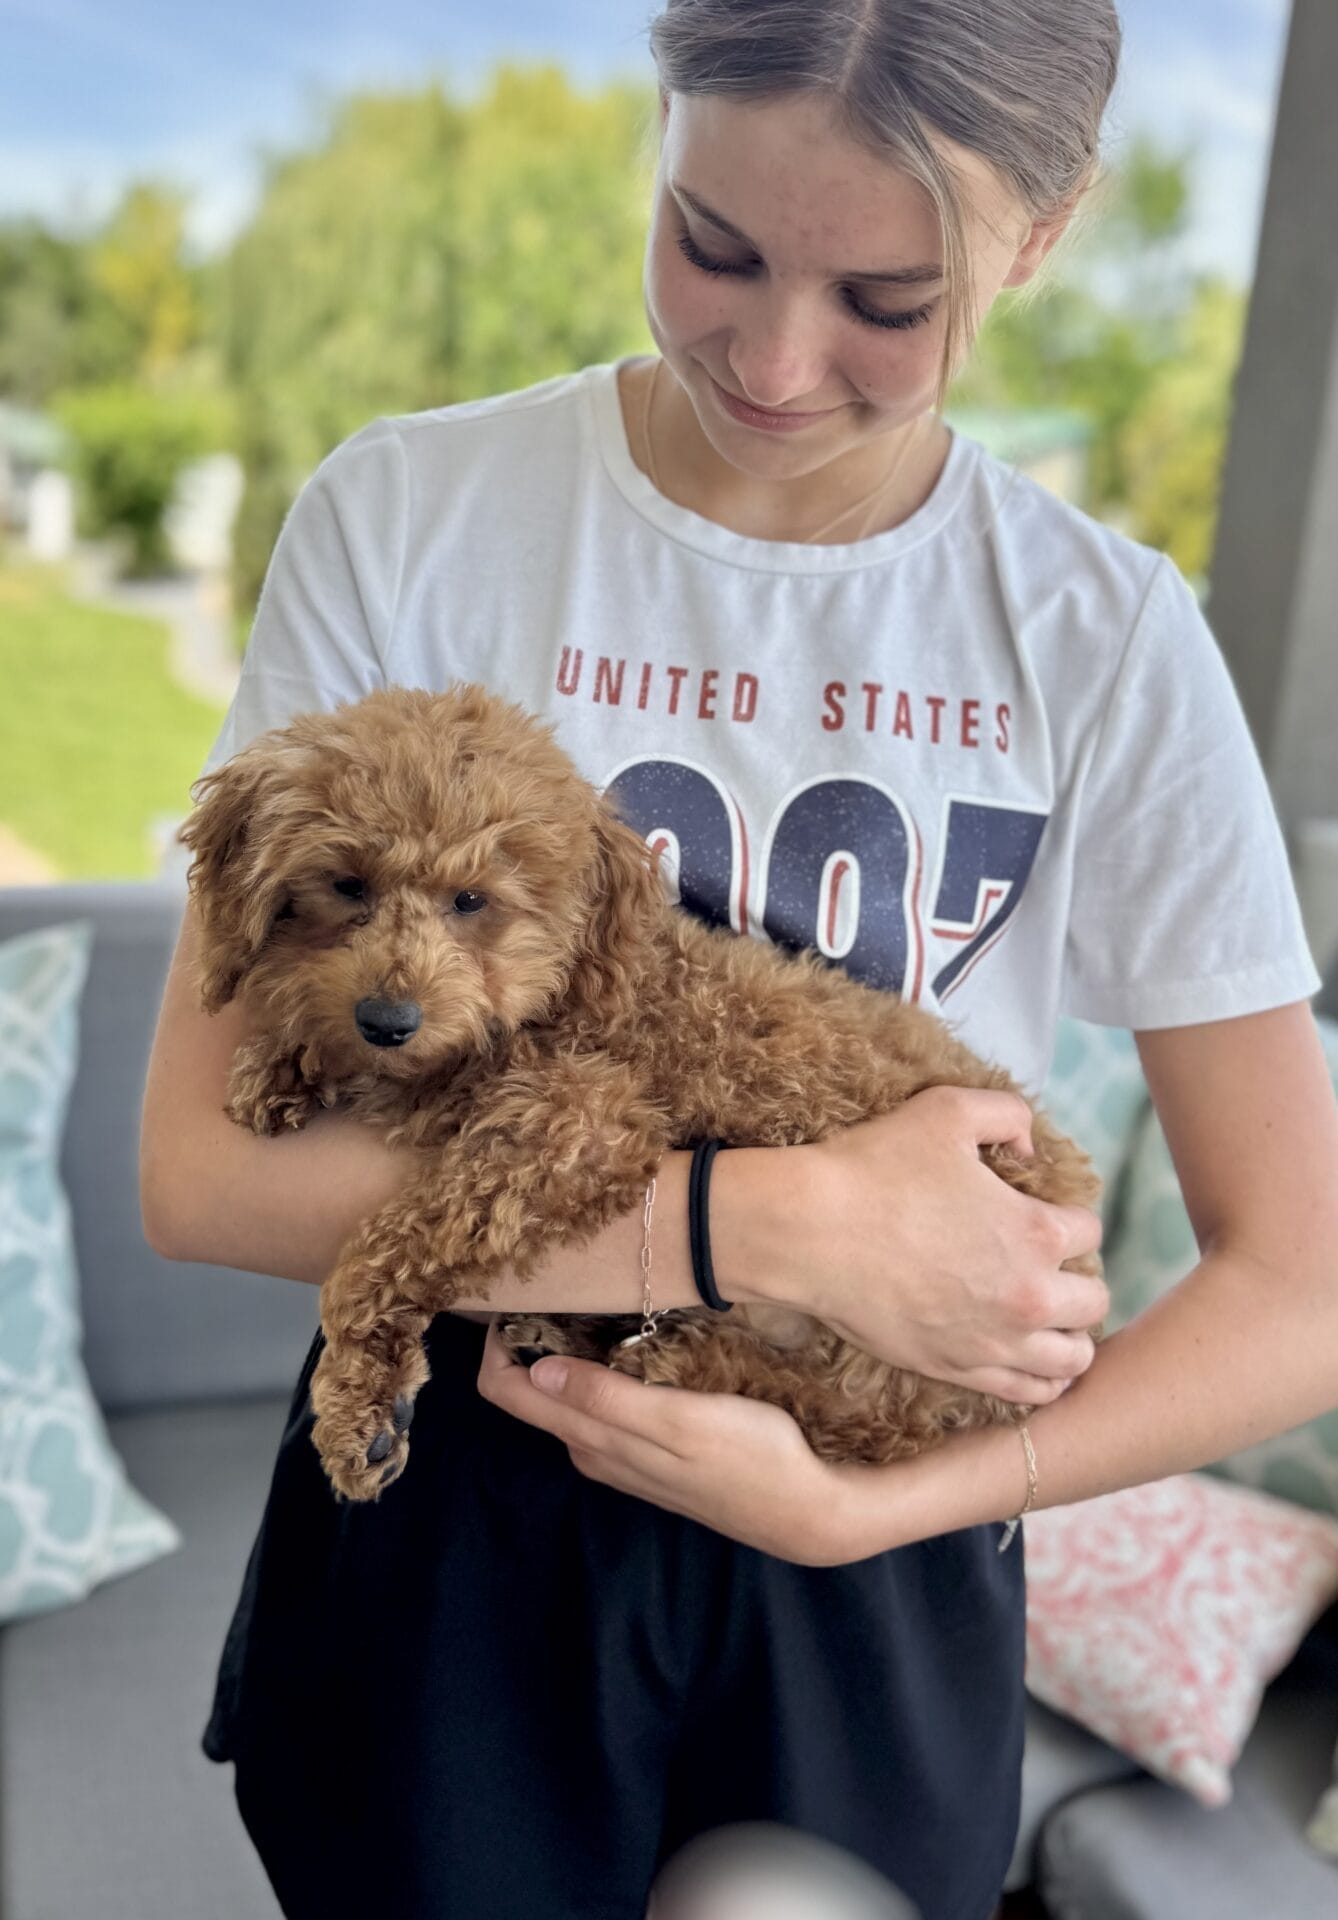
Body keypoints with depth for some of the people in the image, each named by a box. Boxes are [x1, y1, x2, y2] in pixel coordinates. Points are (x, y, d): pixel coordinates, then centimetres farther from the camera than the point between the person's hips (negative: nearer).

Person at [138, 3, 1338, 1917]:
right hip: (446, 1538, 0)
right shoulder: (411, 516, -12)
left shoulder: (1106, 635, -9)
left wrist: (864, 1502, -20)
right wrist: (775, 1223, -25)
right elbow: (204, 1165, -18)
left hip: (873, 1597, 1)